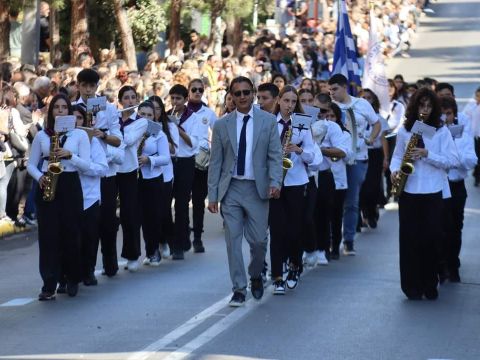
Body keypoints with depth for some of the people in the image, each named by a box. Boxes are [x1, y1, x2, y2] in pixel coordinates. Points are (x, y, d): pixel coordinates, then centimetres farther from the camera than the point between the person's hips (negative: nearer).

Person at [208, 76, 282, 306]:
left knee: (258, 240, 0)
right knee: (233, 240, -2)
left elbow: (275, 155, 0)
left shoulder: (268, 121, 3)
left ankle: (256, 276, 28)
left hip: (257, 188, -1)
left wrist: (275, 182, -15)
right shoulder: (222, 125, 6)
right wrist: (212, 195, 1)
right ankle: (239, 289, 4)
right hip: (231, 189, 1)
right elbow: (215, 162, 6)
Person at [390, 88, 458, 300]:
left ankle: (429, 285, 12)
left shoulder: (441, 131, 0)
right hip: (408, 191, 1)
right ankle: (412, 286, 9)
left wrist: (427, 154, -17)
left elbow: (452, 161, -6)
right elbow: (397, 156, 12)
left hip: (433, 193, -1)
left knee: (431, 239, 1)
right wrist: (395, 170, -9)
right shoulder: (404, 130, 6)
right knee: (409, 239, 2)